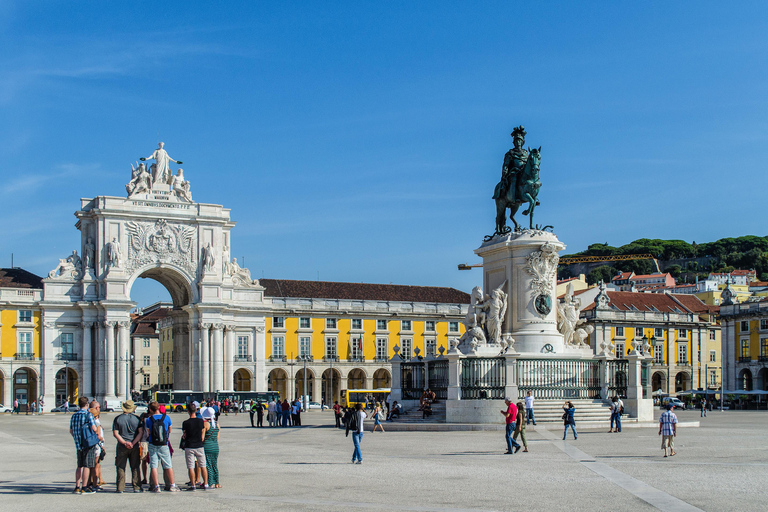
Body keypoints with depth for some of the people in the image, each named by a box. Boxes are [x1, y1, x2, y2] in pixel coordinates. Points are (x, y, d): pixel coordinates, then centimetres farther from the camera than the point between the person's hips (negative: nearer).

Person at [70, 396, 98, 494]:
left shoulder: (74, 416, 11)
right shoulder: (88, 414, -11)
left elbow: (71, 431, 18)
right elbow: (94, 428, -18)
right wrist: (96, 428, 5)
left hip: (78, 444, 7)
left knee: (80, 466, 14)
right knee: (87, 466, -4)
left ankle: (77, 487, 14)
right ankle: (84, 488, -5)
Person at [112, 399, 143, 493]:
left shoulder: (117, 419, -1)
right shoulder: (137, 418, 1)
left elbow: (115, 433, -7)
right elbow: (141, 432, -4)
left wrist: (124, 442, -11)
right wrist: (133, 443, -9)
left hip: (122, 447, -1)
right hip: (135, 447, 1)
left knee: (120, 468, 7)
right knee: (135, 468, 8)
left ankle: (120, 488, 5)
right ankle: (137, 487, 7)